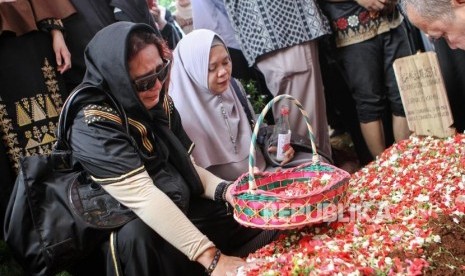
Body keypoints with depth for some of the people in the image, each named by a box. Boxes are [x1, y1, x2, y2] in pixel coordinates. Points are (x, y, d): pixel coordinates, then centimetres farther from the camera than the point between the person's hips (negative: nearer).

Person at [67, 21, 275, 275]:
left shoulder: (158, 103, 1)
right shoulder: (94, 128, -21)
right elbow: (144, 198, -31)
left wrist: (224, 190, -11)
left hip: (184, 211, 6)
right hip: (137, 233, -6)